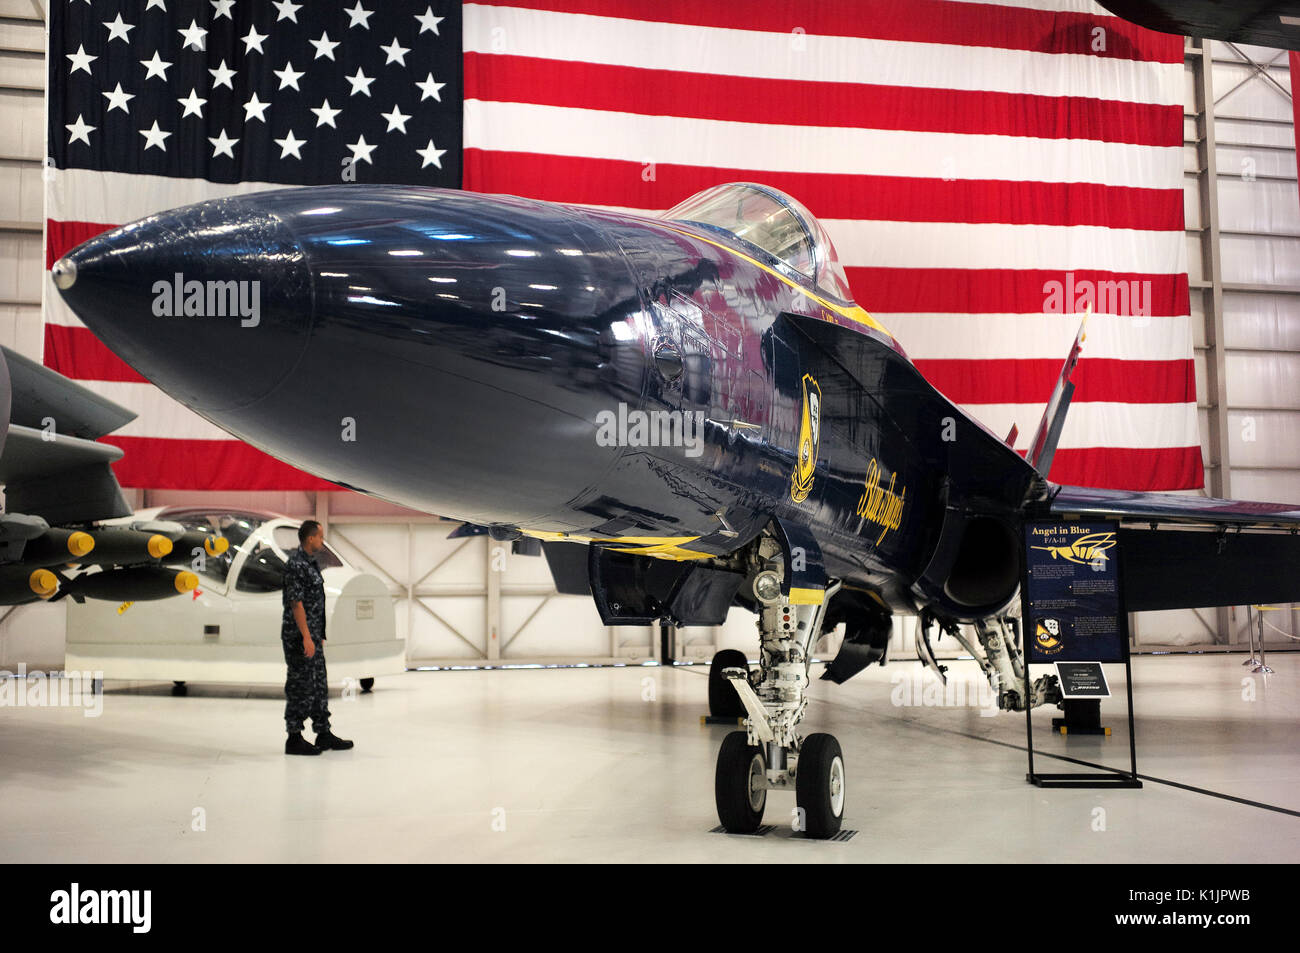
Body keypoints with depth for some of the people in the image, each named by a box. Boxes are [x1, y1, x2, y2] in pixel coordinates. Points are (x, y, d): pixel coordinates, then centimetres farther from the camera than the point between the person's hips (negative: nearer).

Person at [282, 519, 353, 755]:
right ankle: (294, 738, 3)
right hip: (299, 636, -10)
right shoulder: (296, 564, -16)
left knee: (319, 685, 13)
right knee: (301, 686, -4)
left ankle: (324, 734, 20)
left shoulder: (309, 562, 15)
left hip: (313, 635, 10)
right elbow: (296, 603, -21)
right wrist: (306, 637, -23)